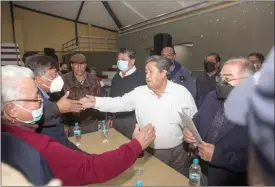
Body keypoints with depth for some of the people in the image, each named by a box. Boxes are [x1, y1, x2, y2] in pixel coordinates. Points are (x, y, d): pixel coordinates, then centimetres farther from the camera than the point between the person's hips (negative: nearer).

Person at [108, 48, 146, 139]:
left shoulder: (140, 77, -13)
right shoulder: (116, 77, 9)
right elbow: (112, 98, 14)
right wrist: (112, 117, 14)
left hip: (132, 120, -6)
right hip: (117, 119, 7)